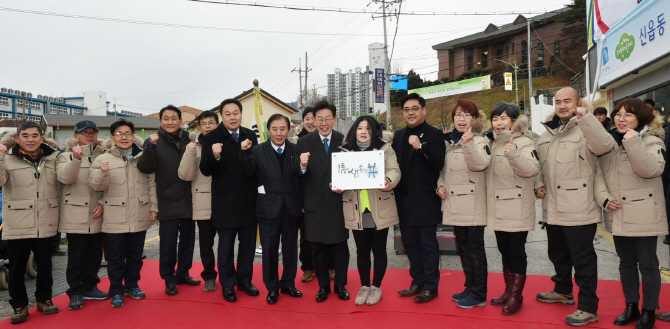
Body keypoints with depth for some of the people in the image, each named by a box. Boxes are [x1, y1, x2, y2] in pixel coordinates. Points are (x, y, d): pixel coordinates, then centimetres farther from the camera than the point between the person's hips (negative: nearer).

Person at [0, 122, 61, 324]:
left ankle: (44, 299, 31)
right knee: (17, 268, 9)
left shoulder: (52, 158, 6)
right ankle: (19, 306, 23)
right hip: (17, 226, -2)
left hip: (45, 225, 2)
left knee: (45, 265, 14)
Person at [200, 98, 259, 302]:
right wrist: (214, 156, -31)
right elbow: (205, 170, -15)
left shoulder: (250, 136, 3)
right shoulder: (211, 138, -8)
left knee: (248, 243, 14)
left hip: (249, 201, 4)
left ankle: (245, 280, 31)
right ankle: (227, 285, 26)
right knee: (226, 246, 10)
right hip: (225, 203, -3)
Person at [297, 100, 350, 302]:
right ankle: (323, 286, 27)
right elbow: (300, 176, -2)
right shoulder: (304, 143, 1)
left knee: (340, 246, 10)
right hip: (314, 204, 0)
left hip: (338, 203, 0)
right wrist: (302, 166, -23)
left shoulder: (344, 141, 1)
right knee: (317, 248, 10)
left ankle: (340, 285, 27)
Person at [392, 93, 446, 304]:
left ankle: (431, 286, 13)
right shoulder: (399, 136, 13)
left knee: (428, 244, 2)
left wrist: (420, 147, -27)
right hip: (404, 199, 7)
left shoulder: (433, 134, -6)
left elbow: (439, 163, -18)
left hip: (425, 199, -6)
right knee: (410, 243, 14)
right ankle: (417, 282, 27)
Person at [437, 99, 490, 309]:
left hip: (472, 206, -7)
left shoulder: (479, 141, -8)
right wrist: (440, 185, 4)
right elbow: (443, 169, 22)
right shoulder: (449, 142, 12)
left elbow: (479, 164, -27)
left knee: (475, 248, 0)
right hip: (455, 206, 7)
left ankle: (479, 295, 11)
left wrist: (468, 144, -42)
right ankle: (470, 287, 30)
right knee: (463, 247, 16)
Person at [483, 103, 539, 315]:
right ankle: (508, 291, 26)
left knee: (516, 252, 0)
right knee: (504, 251, 15)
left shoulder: (523, 142, -10)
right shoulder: (493, 143, 12)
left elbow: (532, 169, -24)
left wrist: (514, 155, -41)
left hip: (517, 209, -7)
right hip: (498, 209, 7)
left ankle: (516, 296, 11)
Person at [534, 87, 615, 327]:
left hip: (579, 210, -7)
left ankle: (588, 308, 11)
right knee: (557, 253, 22)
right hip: (553, 209, 8)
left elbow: (605, 145, -28)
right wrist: (538, 184, 6)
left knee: (582, 259, 0)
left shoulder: (585, 129, -8)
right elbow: (539, 164, 22)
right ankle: (563, 291, 42)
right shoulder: (547, 133, 14)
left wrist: (586, 116, -34)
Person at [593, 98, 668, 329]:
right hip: (618, 215, 5)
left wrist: (633, 142, -26)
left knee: (647, 264, 5)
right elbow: (598, 172, 5)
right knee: (626, 262, 15)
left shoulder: (651, 140, -6)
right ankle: (631, 307, 28)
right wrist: (604, 198, -9)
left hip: (643, 215, -5)